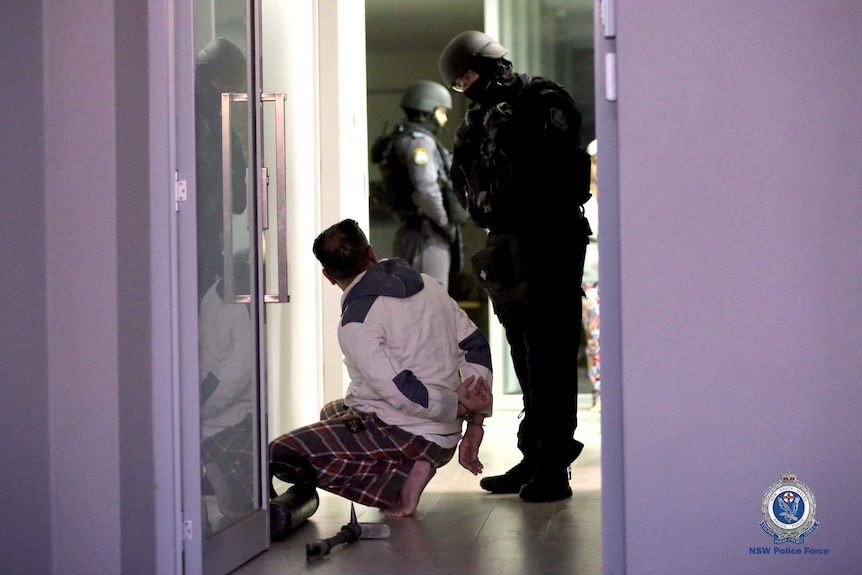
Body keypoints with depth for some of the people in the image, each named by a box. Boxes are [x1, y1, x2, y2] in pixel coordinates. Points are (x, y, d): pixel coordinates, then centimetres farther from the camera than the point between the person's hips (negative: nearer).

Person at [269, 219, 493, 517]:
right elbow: (476, 345, 7)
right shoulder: (426, 284, 5)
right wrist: (475, 423, 7)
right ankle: (417, 465, 10)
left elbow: (402, 393, -24)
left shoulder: (357, 320, -17)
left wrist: (459, 406, -9)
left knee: (280, 455, -14)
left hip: (404, 433, -9)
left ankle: (396, 479, -15)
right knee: (332, 411, 33)